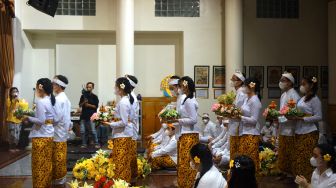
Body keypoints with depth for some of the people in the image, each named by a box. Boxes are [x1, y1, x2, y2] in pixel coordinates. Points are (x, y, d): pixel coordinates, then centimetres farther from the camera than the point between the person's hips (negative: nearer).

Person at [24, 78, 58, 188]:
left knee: (39, 164, 1)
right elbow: (56, 120, 10)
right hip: (49, 135, 8)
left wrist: (29, 118, -8)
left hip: (40, 136, -8)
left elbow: (41, 121, -20)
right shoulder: (52, 101, 8)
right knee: (47, 162, 14)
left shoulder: (40, 102, -16)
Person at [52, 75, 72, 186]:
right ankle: (62, 177, 21)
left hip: (57, 133, -9)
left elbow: (56, 117, -22)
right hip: (63, 132, 9)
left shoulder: (58, 99, -17)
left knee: (57, 158, 0)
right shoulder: (65, 99, 11)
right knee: (61, 157, 14)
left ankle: (58, 179, 8)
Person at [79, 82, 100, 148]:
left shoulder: (94, 97, 2)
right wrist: (84, 102, -10)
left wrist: (89, 105, -12)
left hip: (91, 116, -4)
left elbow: (96, 106, -2)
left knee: (93, 131, -4)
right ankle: (84, 144, 13)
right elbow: (80, 105, 9)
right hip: (83, 116, 4)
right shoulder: (83, 96, 10)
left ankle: (97, 143, 6)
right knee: (82, 131, 2)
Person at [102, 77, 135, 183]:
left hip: (122, 136, -10)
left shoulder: (122, 103, -18)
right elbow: (132, 117, 16)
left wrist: (110, 124, -13)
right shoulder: (128, 100, 10)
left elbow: (123, 122, -21)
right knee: (125, 162, 15)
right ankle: (126, 181, 22)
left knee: (120, 163, -2)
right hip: (126, 134, 10)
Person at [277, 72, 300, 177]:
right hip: (282, 128, 9)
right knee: (282, 152, 14)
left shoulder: (293, 95, -14)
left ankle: (291, 173, 9)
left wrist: (279, 117, -22)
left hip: (290, 129, -9)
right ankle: (284, 172, 25)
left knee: (289, 153, 0)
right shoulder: (284, 94, 14)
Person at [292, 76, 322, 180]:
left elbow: (318, 117, -14)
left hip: (309, 133, -7)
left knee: (307, 158, -3)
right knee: (298, 157, 9)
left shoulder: (314, 99, -8)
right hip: (299, 132, 7)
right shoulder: (302, 99, 13)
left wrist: (300, 118, -18)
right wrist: (292, 117, -3)